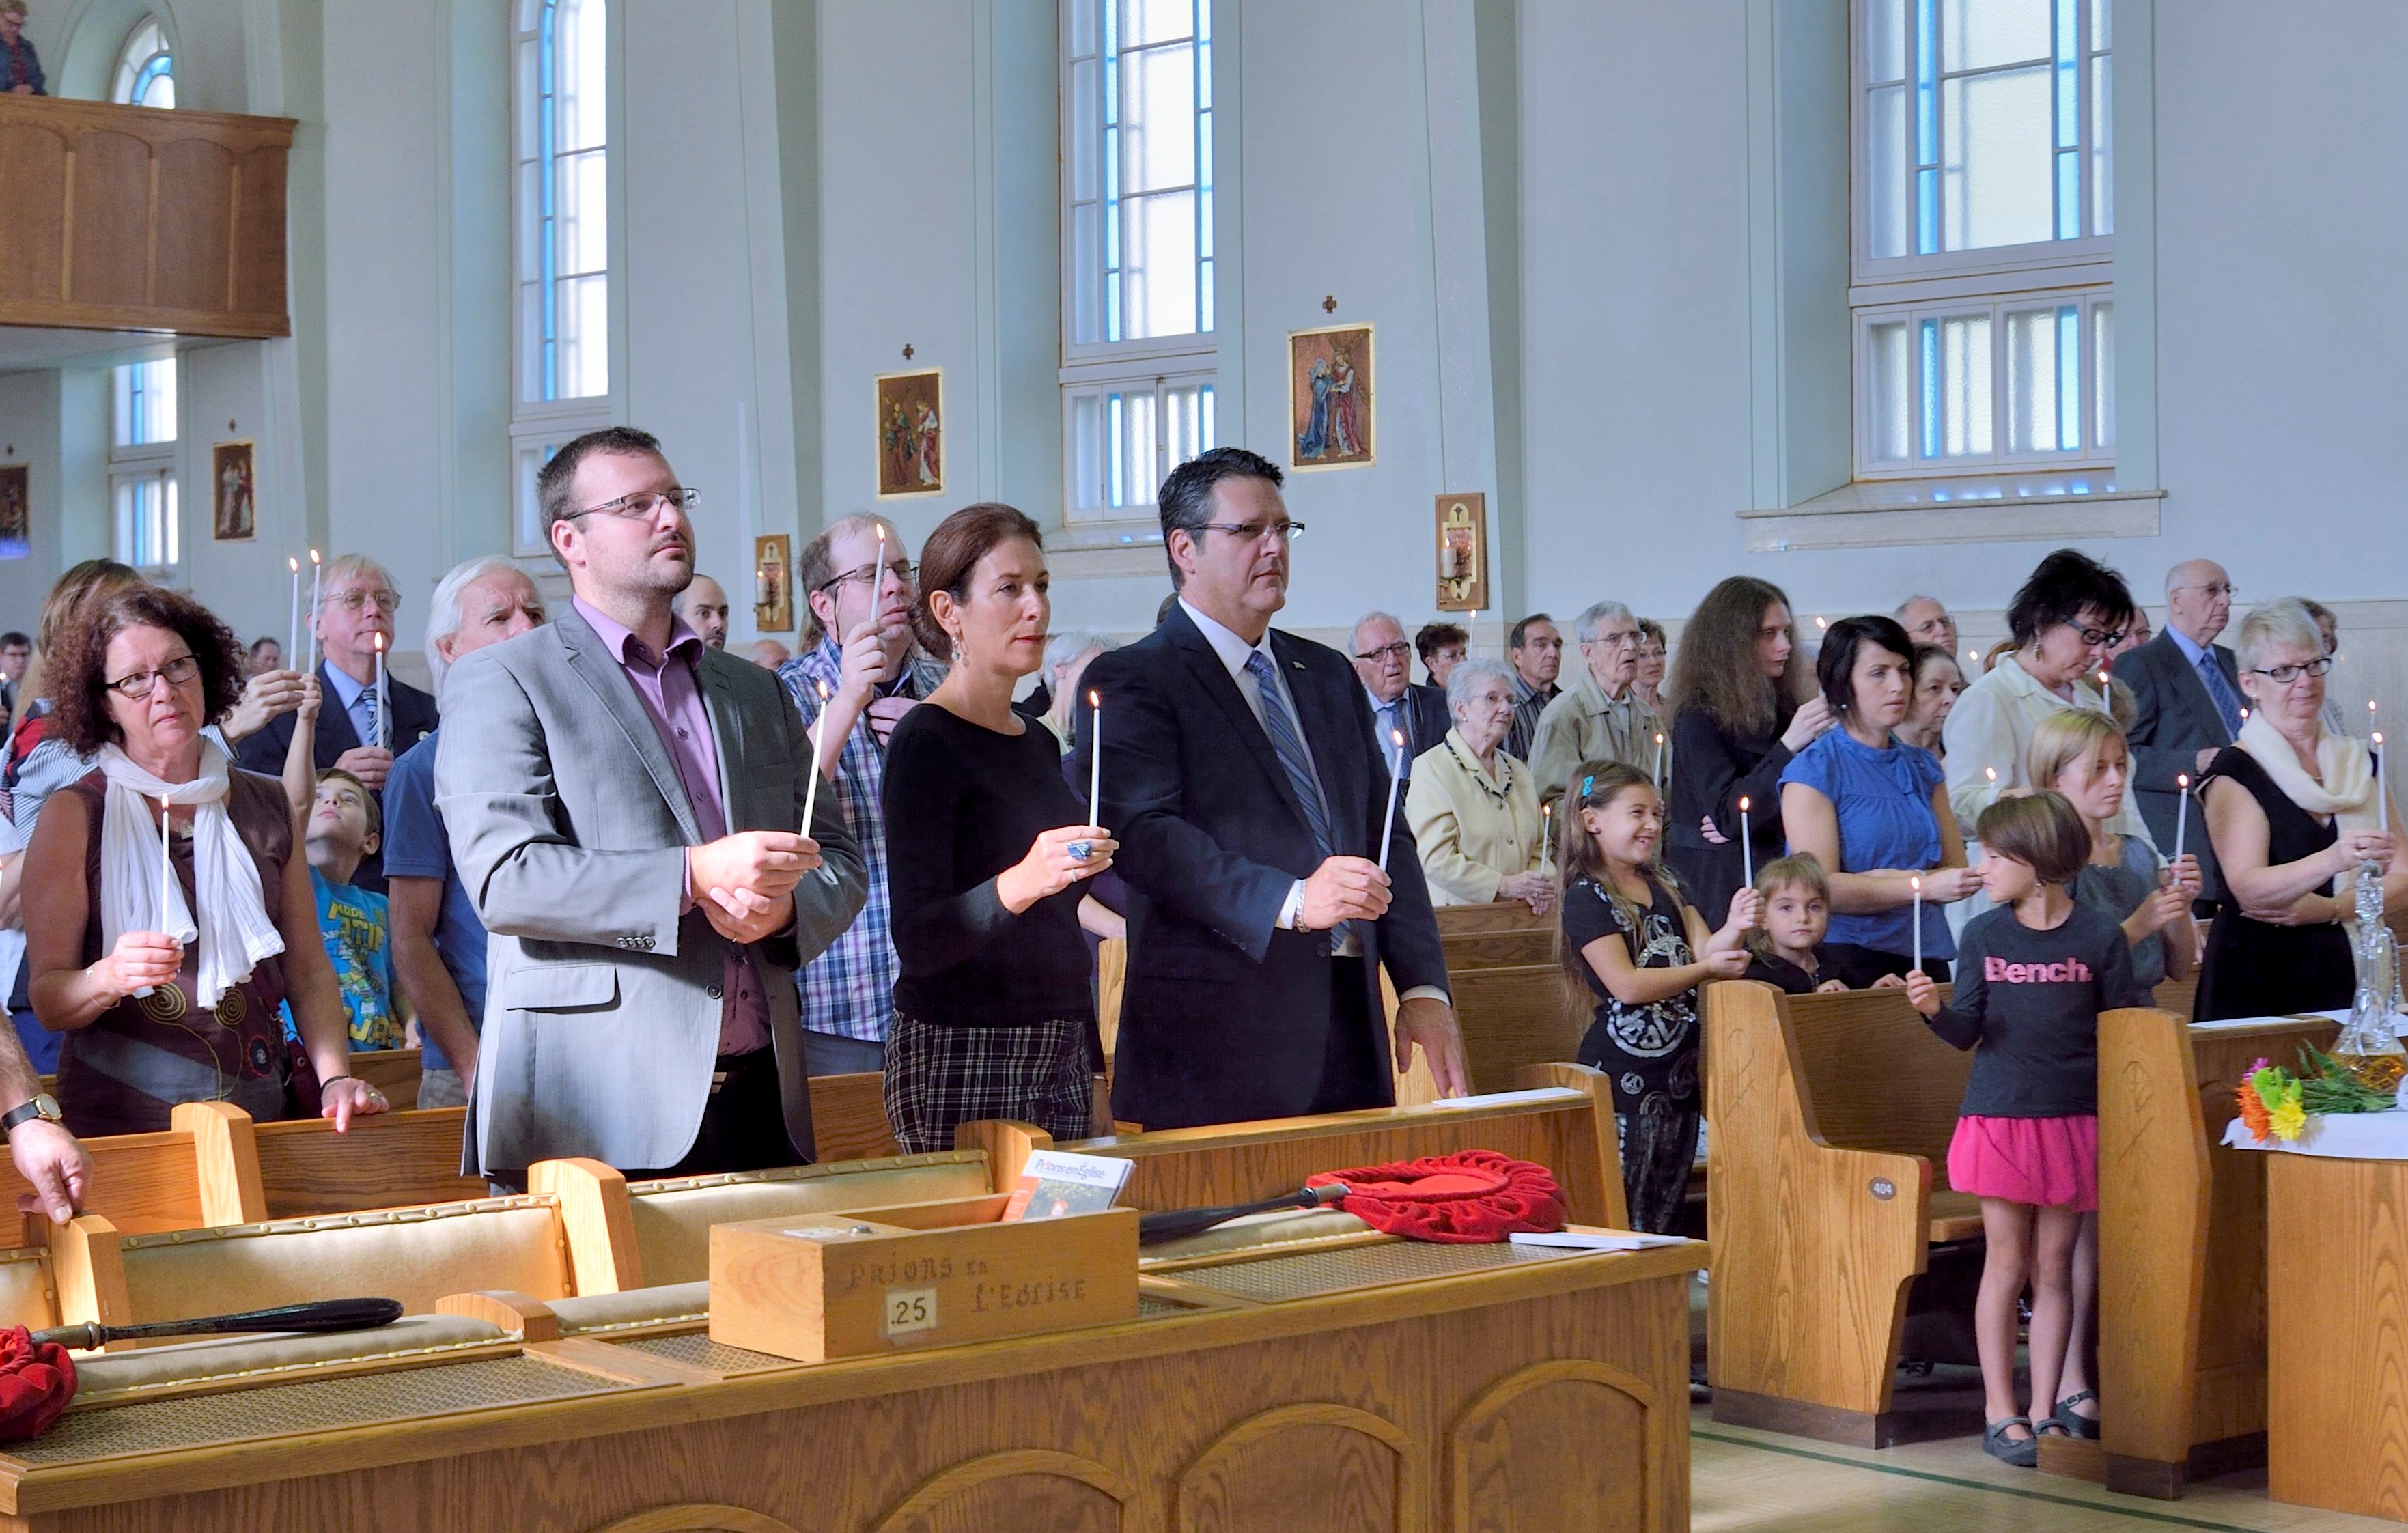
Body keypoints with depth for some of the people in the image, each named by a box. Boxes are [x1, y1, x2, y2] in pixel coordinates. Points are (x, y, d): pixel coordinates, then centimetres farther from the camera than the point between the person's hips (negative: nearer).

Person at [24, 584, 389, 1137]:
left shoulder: (266, 807, 12)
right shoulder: (75, 815, 1)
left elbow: (309, 971, 11)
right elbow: (47, 999, -4)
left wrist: (335, 1077, -3)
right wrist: (109, 978, -24)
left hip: (257, 1117, 3)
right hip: (119, 1125, -3)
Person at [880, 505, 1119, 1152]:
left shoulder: (1038, 742, 14)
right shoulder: (926, 742, -8)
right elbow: (918, 941, -17)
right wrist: (1017, 885, -33)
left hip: (1062, 1054, 7)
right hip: (961, 1057, -7)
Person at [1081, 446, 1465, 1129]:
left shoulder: (1329, 675, 19)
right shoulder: (1129, 683, -2)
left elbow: (1386, 836, 16)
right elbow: (1144, 834, -16)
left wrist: (1424, 990, 4)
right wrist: (1290, 900, -28)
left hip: (1350, 1035, 6)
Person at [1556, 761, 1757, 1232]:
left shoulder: (1666, 887, 15)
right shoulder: (1587, 897, -8)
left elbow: (1703, 950, 4)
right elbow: (1627, 984, -17)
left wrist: (1733, 929, -17)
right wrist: (1706, 970, -16)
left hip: (1678, 1073, 8)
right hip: (1623, 1079, -7)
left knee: (1666, 1219, 12)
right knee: (1621, 1225, -6)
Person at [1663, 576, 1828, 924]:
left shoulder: (1783, 706, 11)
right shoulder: (1699, 717, -8)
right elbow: (1726, 815, -16)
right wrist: (1788, 747, -24)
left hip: (1775, 871, 6)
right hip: (1721, 879, -6)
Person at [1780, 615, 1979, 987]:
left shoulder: (1923, 768, 14)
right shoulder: (1814, 770, -4)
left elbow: (1956, 870, 7)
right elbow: (1820, 888, -14)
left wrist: (1886, 880, -12)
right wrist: (1925, 886, -20)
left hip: (1927, 957, 5)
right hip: (1849, 962, -5)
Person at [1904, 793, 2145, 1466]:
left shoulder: (2098, 935, -2)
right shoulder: (1984, 935, 2)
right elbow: (1968, 1031, 2)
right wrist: (1934, 1009, -17)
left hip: (2074, 1120, 0)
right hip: (1999, 1116, 1)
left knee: (2055, 1268, 6)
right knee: (2006, 1264, 3)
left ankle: (2048, 1408, 13)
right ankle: (2000, 1413, 9)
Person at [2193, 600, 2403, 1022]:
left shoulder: (2360, 763, 13)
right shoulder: (2234, 773, -5)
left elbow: (2400, 877, 7)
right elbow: (2248, 890, -18)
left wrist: (2327, 910, -11)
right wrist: (2333, 861, -35)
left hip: (2351, 978, 4)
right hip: (2258, 988, -4)